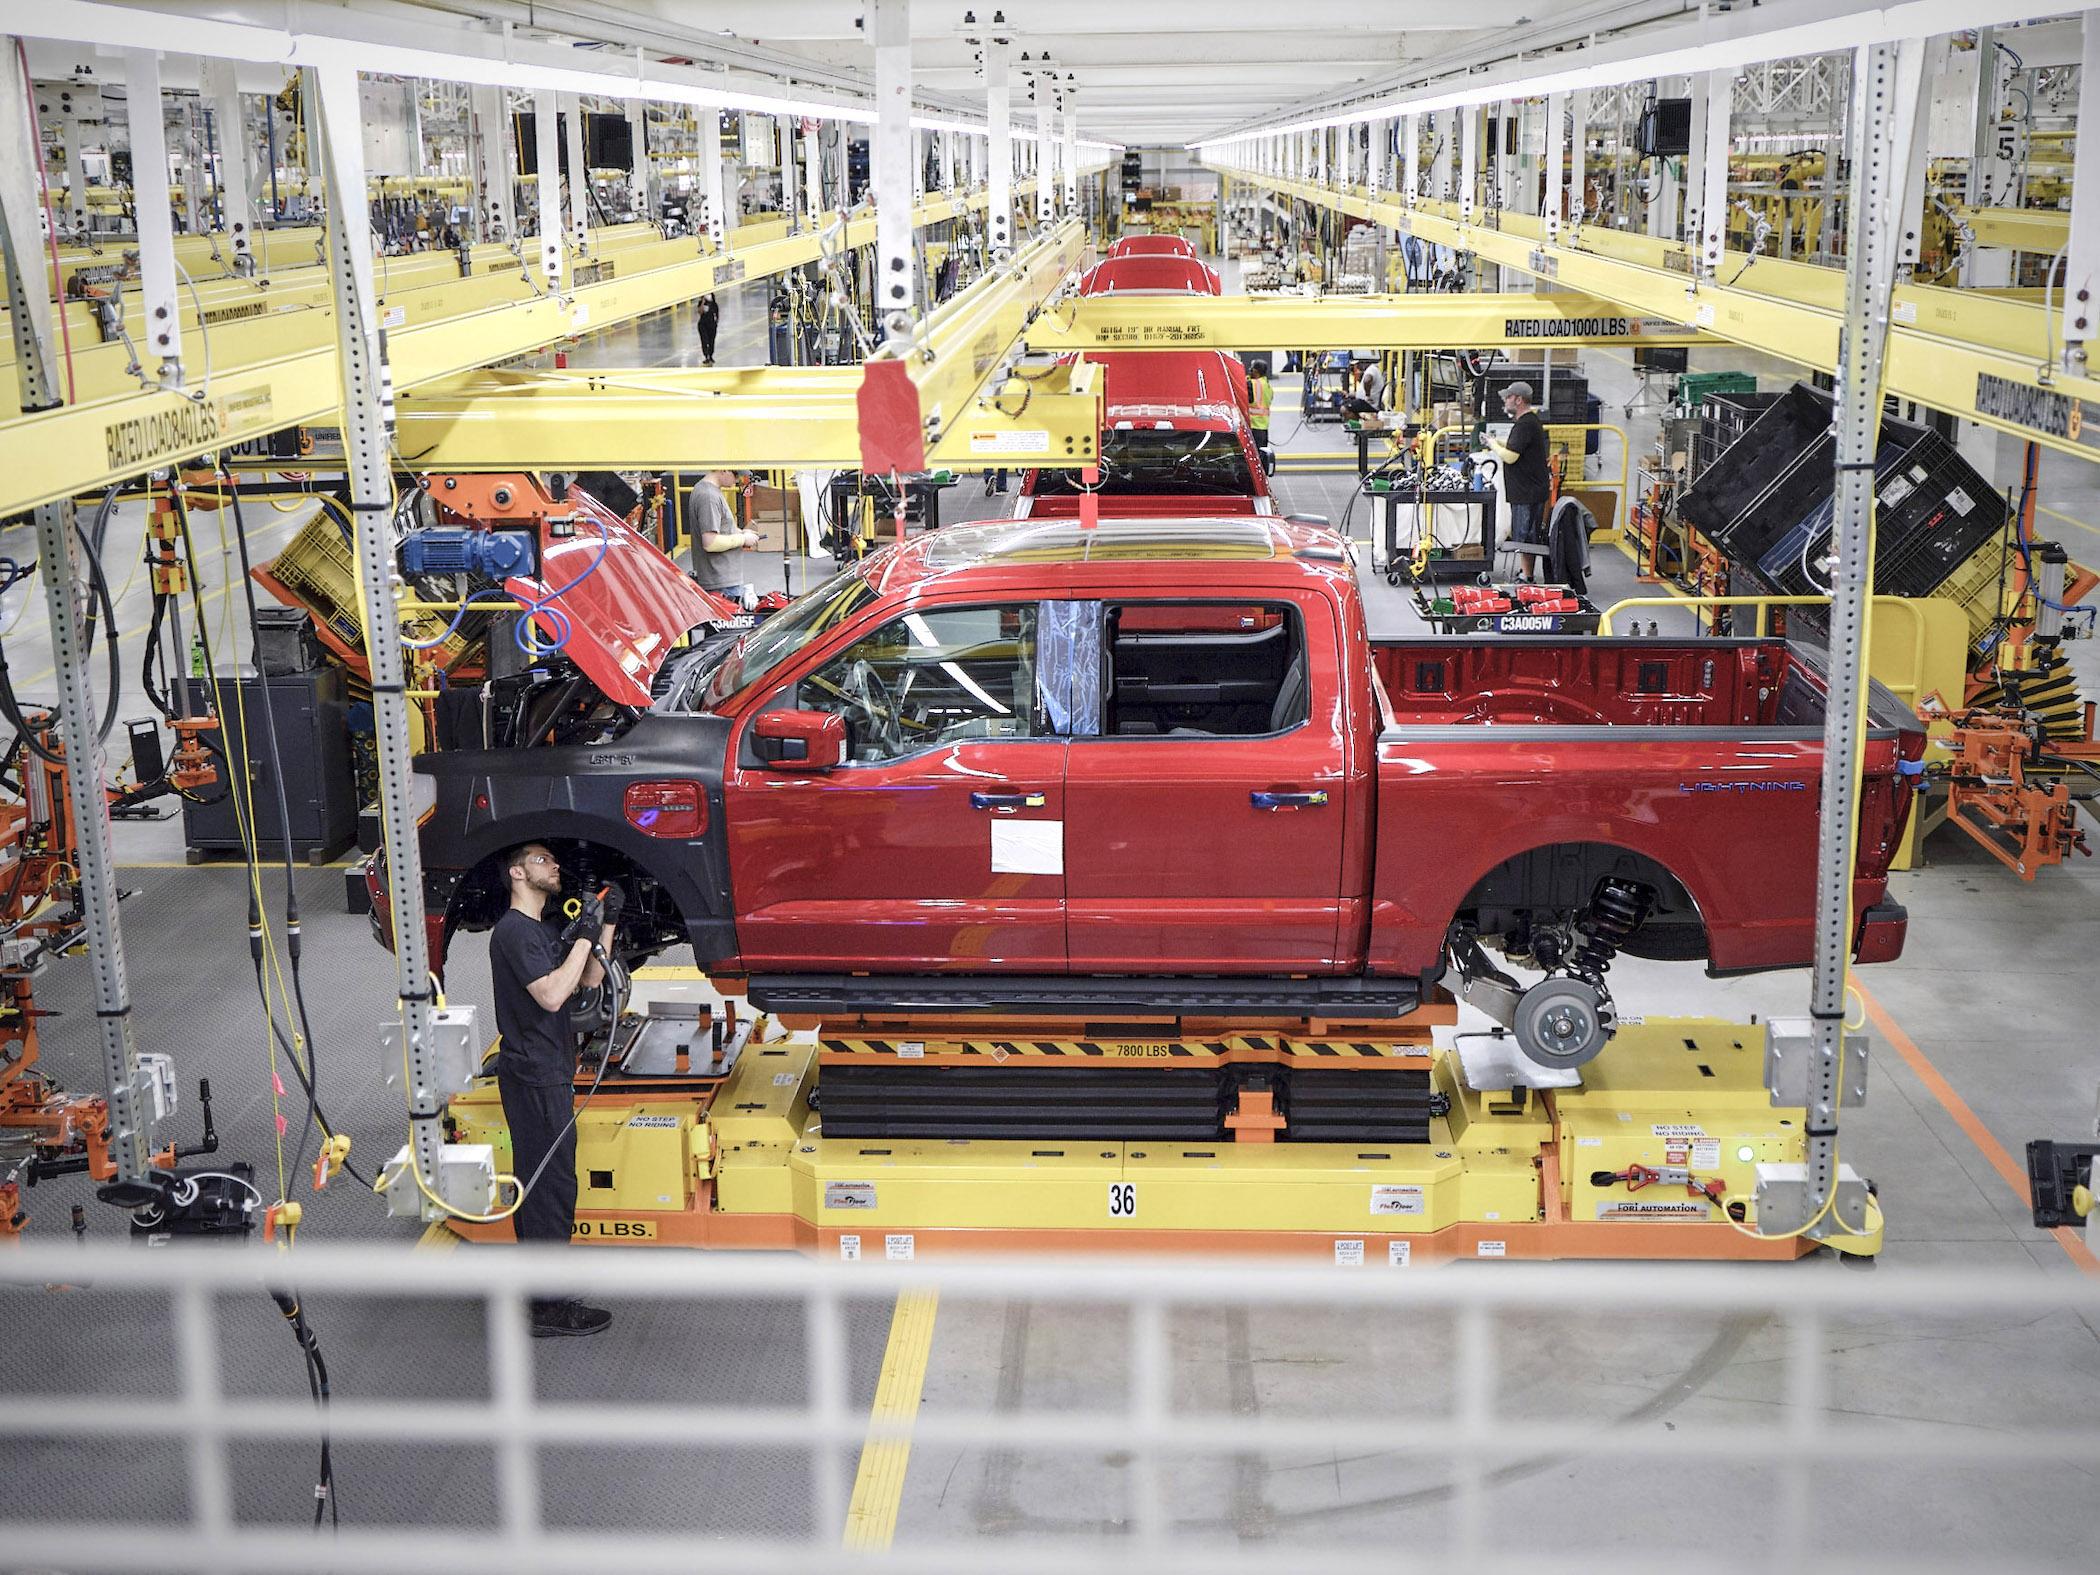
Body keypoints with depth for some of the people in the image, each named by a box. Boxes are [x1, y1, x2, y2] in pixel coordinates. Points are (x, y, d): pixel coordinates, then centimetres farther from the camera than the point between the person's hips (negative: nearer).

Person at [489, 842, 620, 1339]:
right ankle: (548, 1307, -5)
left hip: (549, 1072, 10)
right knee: (550, 1183, -8)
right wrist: (585, 936, -20)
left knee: (540, 1181, 16)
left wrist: (607, 926, 5)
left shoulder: (543, 929, 17)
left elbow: (589, 980, 15)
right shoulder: (514, 931, -15)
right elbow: (551, 995, -25)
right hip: (533, 1077, -10)